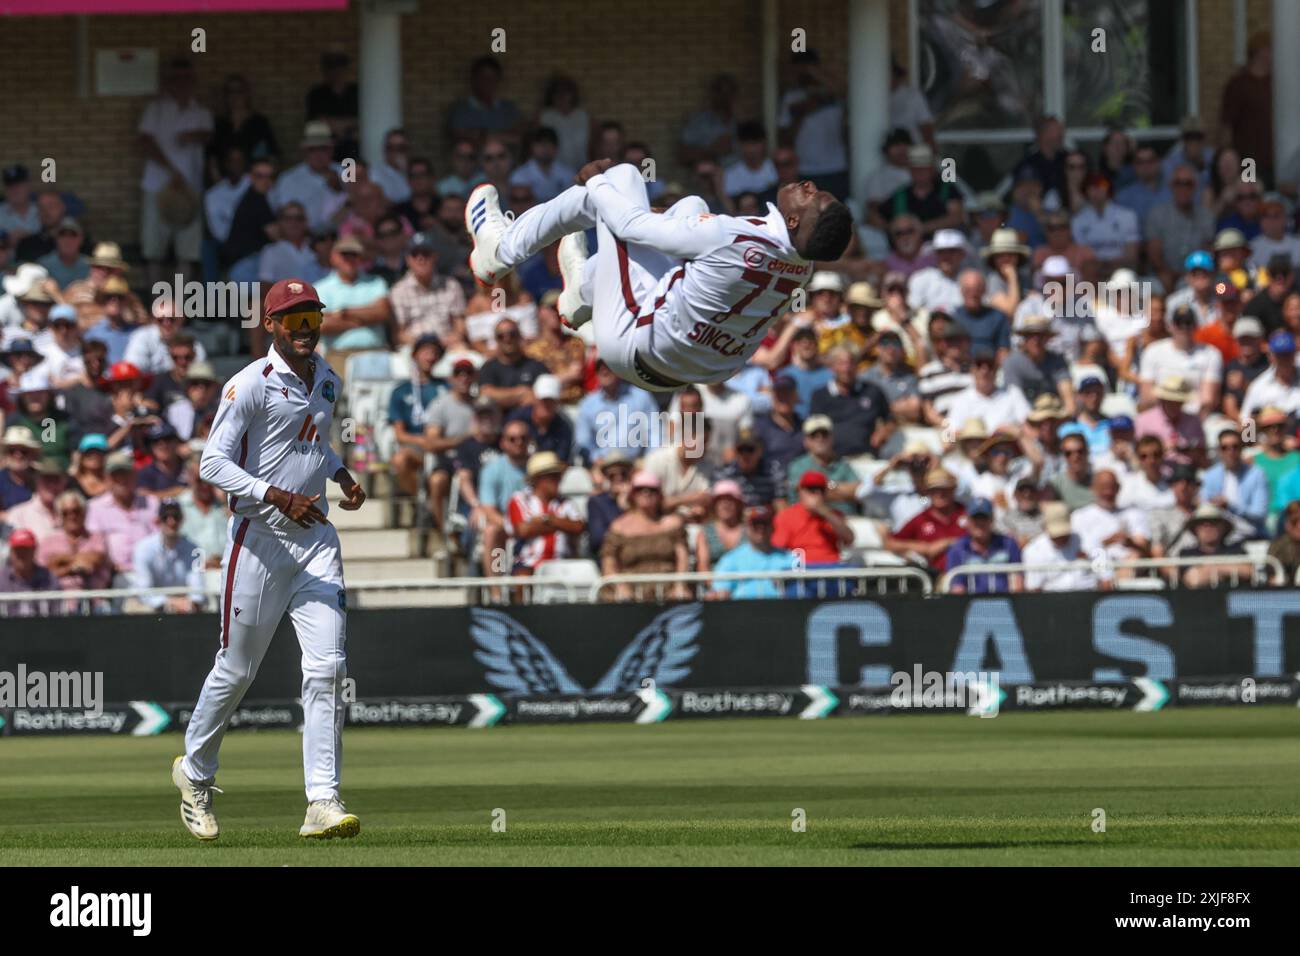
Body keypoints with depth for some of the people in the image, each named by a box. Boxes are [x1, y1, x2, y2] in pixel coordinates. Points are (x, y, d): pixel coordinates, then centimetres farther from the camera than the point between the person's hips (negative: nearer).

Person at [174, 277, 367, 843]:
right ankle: (195, 773, 29)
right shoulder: (251, 384, -11)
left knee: (327, 668, -8)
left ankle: (322, 803, -11)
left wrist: (341, 476, 10)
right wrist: (278, 496, -27)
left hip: (316, 539, 5)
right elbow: (214, 463, -16)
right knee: (236, 669, 5)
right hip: (260, 537, -5)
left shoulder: (327, 382, 12)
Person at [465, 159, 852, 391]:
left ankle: (500, 251, 18)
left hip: (633, 345, -7)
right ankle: (583, 288, 37)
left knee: (622, 175, -1)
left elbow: (634, 226, -21)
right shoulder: (803, 263, -12)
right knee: (692, 205, 21)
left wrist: (598, 181, 0)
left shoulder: (729, 236, -35)